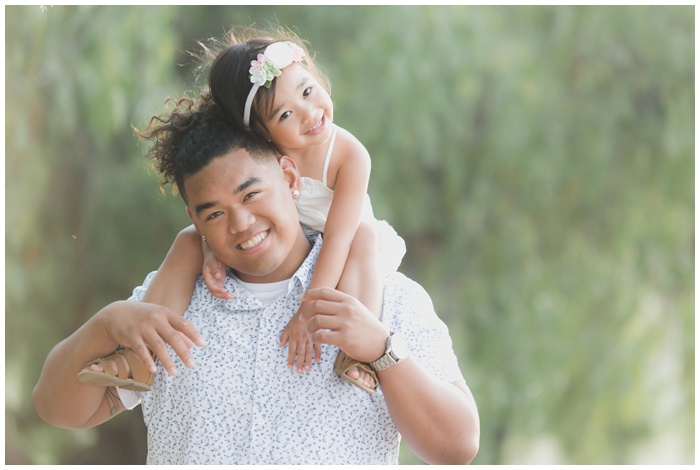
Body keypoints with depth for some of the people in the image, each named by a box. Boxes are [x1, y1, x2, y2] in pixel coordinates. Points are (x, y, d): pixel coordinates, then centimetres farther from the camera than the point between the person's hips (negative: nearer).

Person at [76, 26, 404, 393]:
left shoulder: (349, 154, -27)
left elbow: (338, 237, -32)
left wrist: (309, 310, -38)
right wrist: (213, 252, -32)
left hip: (331, 259, -3)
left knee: (364, 235, -35)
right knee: (189, 242, -10)